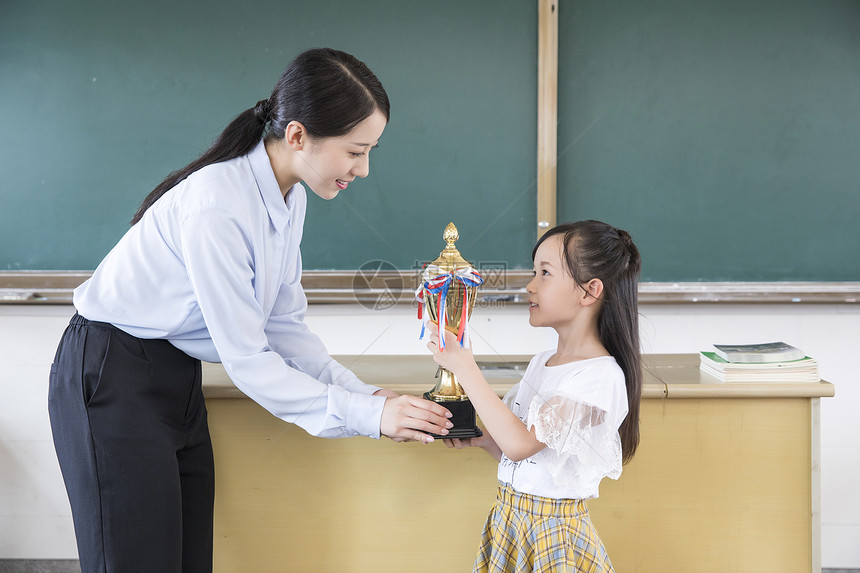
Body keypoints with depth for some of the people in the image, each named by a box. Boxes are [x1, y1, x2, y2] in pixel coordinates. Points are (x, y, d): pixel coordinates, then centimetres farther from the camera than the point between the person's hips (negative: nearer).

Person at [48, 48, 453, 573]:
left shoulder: (288, 198, 0)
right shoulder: (217, 207, -28)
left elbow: (285, 325, 4)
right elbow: (246, 359, -24)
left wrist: (365, 392, -8)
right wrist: (367, 415, -24)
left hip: (179, 379, 8)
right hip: (113, 378, -8)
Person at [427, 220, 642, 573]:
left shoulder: (601, 376, -19)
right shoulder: (543, 362, 7)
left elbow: (520, 444, -25)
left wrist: (464, 367, -22)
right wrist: (481, 439, -6)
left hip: (553, 534, -7)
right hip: (509, 518, 7)